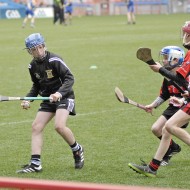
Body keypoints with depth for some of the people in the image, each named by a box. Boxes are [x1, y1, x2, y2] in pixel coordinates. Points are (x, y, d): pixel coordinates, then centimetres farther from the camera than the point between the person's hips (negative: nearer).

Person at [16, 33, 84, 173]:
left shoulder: (54, 60, -17)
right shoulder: (33, 66, 4)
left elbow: (69, 78, -21)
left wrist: (60, 93, -36)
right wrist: (28, 99, 3)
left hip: (64, 97, -7)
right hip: (48, 99, 7)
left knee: (59, 126, -25)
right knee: (36, 127, -5)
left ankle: (77, 150, 2)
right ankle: (35, 163, -3)